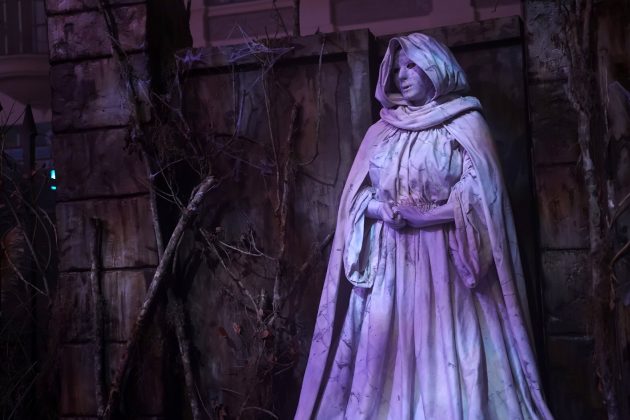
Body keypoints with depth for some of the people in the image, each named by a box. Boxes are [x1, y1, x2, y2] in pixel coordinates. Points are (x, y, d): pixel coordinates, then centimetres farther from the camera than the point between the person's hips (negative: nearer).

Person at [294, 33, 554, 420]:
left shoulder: (465, 124, 3)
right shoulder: (380, 132, 16)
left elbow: (479, 198, -6)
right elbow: (355, 198, 12)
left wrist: (420, 215, -16)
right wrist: (379, 209, -9)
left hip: (443, 263, -3)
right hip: (387, 264, 4)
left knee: (446, 355, -6)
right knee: (386, 354, 1)